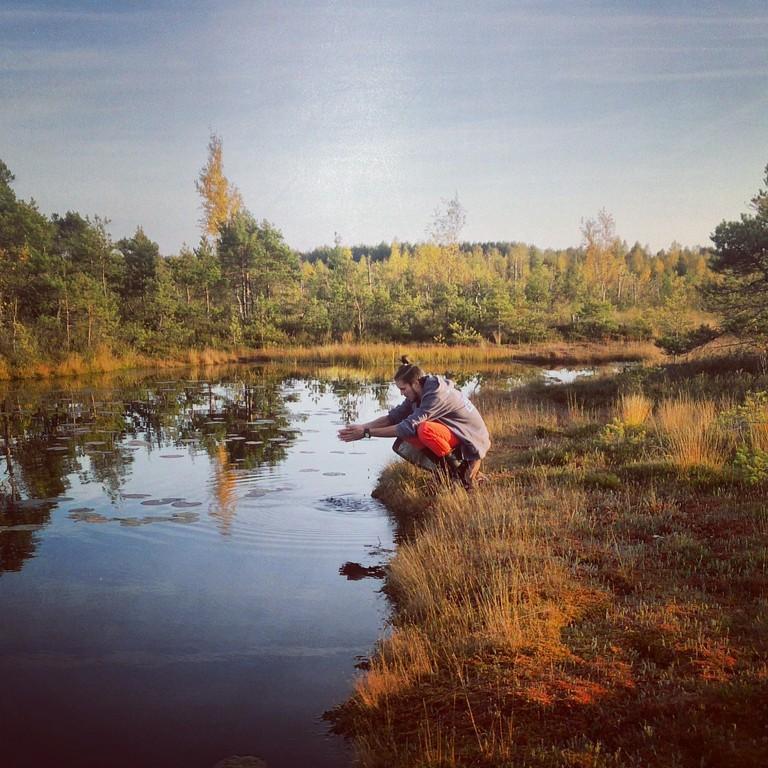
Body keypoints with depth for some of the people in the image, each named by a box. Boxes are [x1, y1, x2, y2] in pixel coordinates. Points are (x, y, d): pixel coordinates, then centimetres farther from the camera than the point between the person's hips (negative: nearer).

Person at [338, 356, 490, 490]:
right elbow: (394, 416, -1)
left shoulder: (437, 396, -28)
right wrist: (363, 426, -15)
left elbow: (409, 426, -32)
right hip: (455, 436, 9)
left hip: (471, 441, -9)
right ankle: (447, 467, 3)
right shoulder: (418, 393, -1)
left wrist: (367, 433, -29)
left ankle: (457, 467, -12)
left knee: (424, 429, -33)